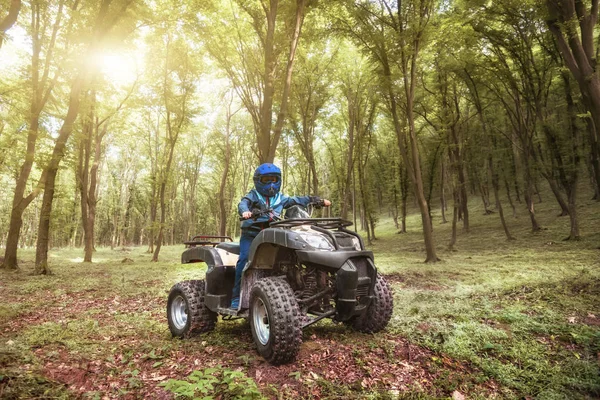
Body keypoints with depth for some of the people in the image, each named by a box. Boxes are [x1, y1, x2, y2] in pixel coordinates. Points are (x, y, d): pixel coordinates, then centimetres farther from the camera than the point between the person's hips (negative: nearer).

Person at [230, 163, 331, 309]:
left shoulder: (281, 198, 19)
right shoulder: (253, 195, 5)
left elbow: (297, 200, 18)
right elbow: (243, 203, -14)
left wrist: (318, 200, 10)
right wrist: (245, 211, -40)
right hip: (251, 234, -3)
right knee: (245, 260, -21)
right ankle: (237, 297, -13)